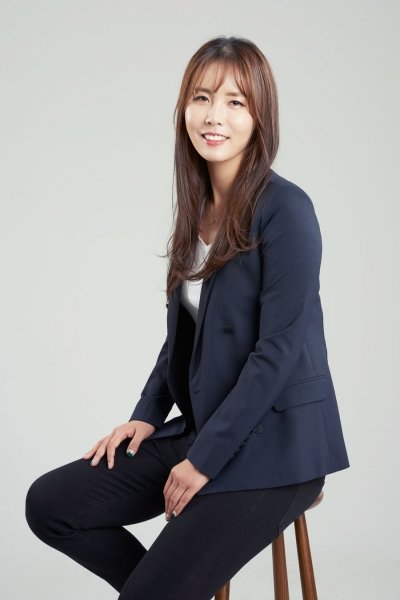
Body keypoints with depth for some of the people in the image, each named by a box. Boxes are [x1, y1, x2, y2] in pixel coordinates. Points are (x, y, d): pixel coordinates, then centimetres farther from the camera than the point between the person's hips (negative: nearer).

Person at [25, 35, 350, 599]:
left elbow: (279, 350, -19)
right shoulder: (198, 206, 8)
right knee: (48, 504, 0)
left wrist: (205, 459, -16)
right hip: (201, 428, 8)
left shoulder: (285, 209, -16)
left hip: (274, 442, -8)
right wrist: (147, 415, 4)